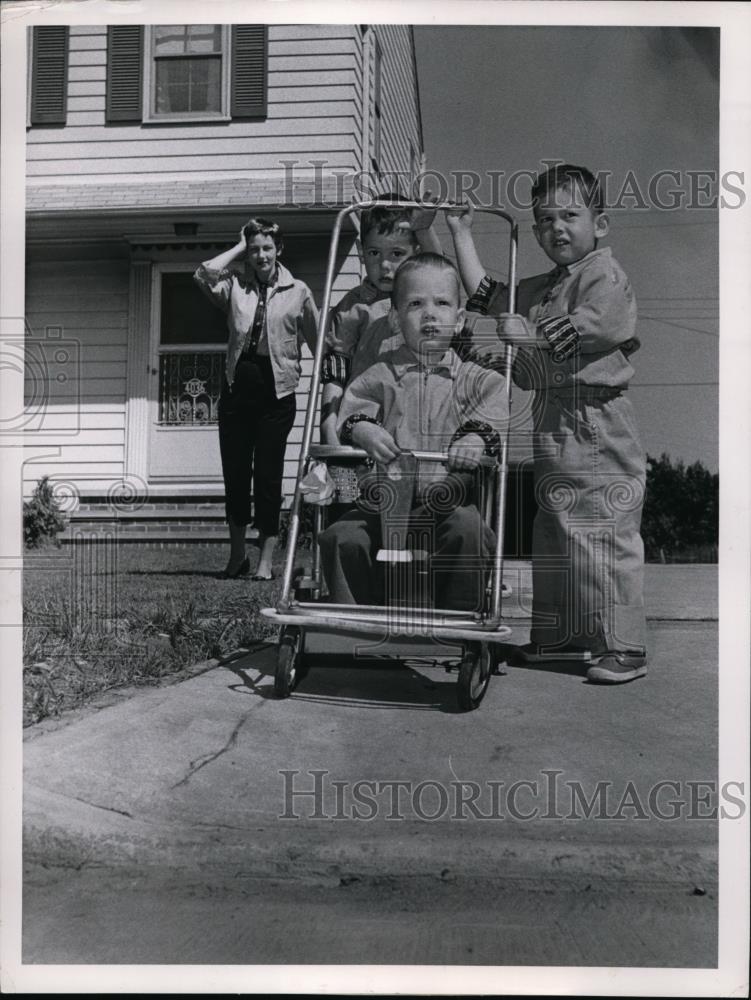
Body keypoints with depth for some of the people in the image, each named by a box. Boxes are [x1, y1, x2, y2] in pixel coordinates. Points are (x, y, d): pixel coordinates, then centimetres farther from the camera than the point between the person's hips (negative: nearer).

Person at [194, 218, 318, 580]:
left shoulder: (298, 292, 4)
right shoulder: (235, 287, 8)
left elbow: (318, 342, 6)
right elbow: (204, 273, -12)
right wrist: (239, 246, 0)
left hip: (276, 390, -2)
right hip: (237, 386, 2)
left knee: (268, 475, -2)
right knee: (235, 472, 8)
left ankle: (265, 561, 6)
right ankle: (237, 555, 22)